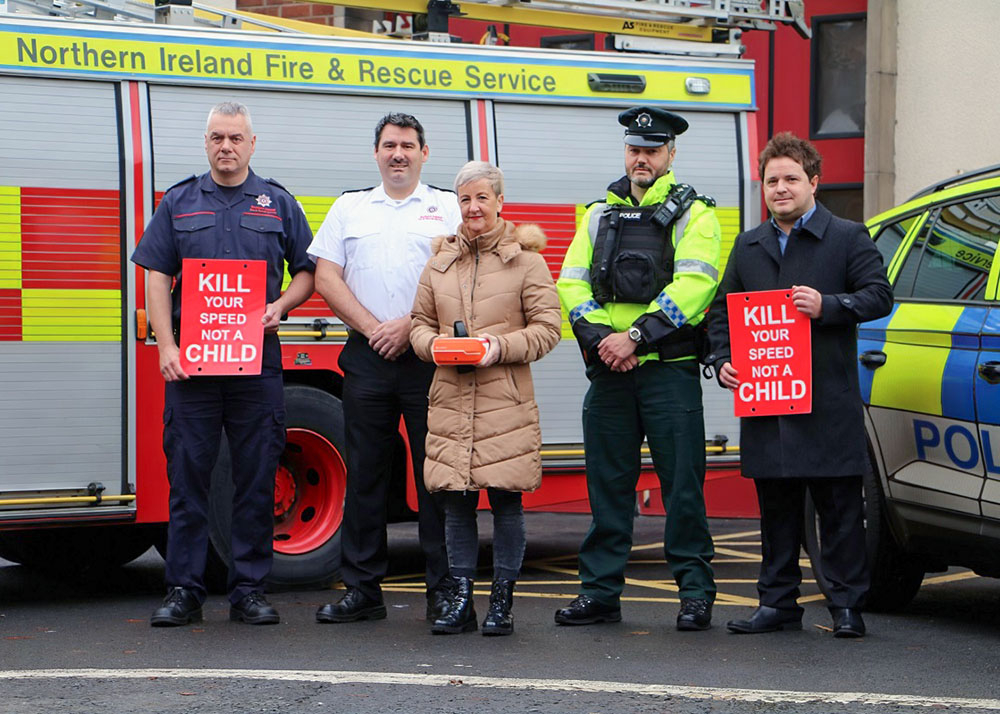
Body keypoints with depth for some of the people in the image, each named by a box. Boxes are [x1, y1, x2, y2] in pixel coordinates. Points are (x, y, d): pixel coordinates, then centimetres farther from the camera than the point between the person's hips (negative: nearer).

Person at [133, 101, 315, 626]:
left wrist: (280, 306, -7)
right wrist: (166, 346, -6)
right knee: (187, 473, -1)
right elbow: (156, 278, 5)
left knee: (257, 476, 1)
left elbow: (306, 271, 14)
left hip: (258, 360, 0)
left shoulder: (279, 204, 11)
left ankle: (250, 589, 7)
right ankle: (183, 591, 4)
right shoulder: (179, 203, 10)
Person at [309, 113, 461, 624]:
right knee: (364, 473, 3)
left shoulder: (447, 208, 9)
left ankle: (444, 590, 1)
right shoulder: (349, 208, 16)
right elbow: (326, 277, 8)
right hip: (367, 356, 2)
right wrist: (372, 328, -5)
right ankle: (362, 590, 8)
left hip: (428, 356, -2)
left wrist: (410, 326, -11)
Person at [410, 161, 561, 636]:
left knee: (506, 501, -1)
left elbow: (547, 327, -1)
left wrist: (502, 347, -15)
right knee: (456, 503, 3)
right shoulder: (440, 260, 14)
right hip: (451, 400, 3)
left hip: (506, 401, -3)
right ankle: (461, 602, 11)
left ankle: (502, 602, 8)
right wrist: (435, 344, -4)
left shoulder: (525, 258, 2)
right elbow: (420, 323, 18)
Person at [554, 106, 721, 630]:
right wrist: (599, 337, -9)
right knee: (607, 483, 7)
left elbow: (694, 285, -11)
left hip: (669, 370, -4)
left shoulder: (692, 214, 3)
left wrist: (635, 336, -18)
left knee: (682, 483, -3)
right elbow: (571, 284, 8)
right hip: (608, 372, 4)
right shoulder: (600, 215, 16)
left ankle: (695, 593, 4)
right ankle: (600, 591, 14)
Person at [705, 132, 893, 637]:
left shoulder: (847, 238, 4)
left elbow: (878, 296, -3)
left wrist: (826, 306, -17)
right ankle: (778, 603, 16)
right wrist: (722, 360, 4)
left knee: (840, 509, -2)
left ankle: (847, 606, 3)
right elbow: (721, 310, 20)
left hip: (829, 402, -4)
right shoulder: (748, 246, 17)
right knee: (776, 507, 9)